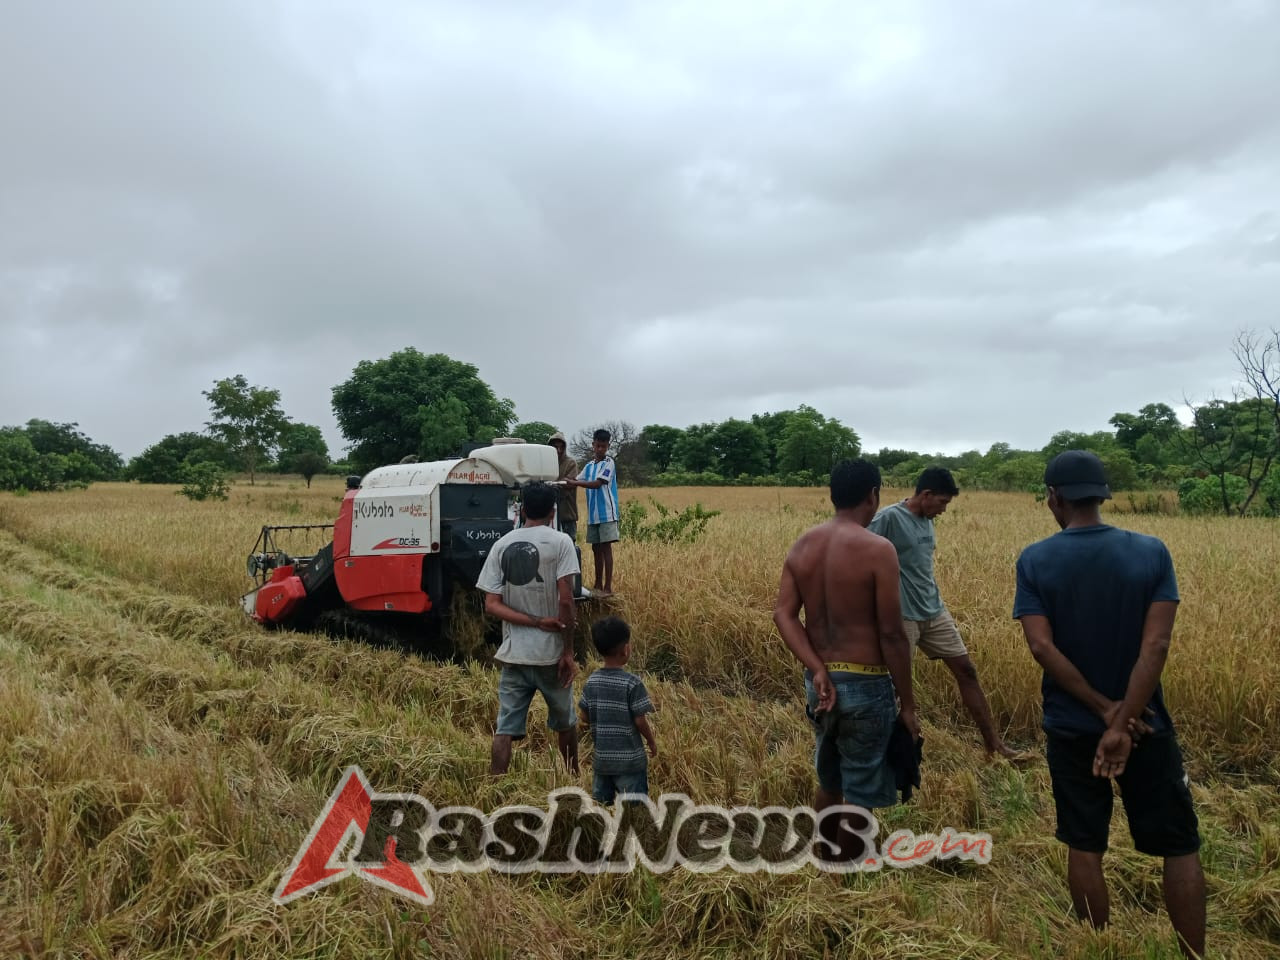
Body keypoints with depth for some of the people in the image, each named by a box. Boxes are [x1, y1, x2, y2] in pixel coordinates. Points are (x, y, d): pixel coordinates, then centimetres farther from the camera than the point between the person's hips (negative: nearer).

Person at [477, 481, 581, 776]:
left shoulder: (502, 545, 3)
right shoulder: (560, 542, -8)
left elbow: (491, 604, -3)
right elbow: (565, 600, -15)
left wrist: (535, 623, -7)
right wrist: (568, 652, -8)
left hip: (513, 654, 2)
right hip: (551, 653, -2)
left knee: (505, 728, 4)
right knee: (565, 721, 19)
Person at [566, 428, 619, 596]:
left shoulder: (609, 463, -4)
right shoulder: (589, 466, 16)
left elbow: (597, 483, -16)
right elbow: (576, 480, 9)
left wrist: (574, 483, -21)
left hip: (607, 513, -6)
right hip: (593, 514, 6)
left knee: (606, 547, -6)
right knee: (596, 548, 9)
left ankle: (608, 587, -5)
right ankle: (598, 585, 17)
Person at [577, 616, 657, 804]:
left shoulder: (591, 682, -2)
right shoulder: (632, 683, -18)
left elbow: (583, 716, 2)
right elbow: (640, 720, -15)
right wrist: (652, 741, 2)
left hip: (601, 758, 5)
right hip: (630, 760, -5)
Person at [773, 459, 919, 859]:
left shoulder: (802, 545, 4)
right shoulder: (877, 550, -15)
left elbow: (783, 613, -5)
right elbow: (892, 635, -15)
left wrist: (818, 670, -10)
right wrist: (907, 702, -7)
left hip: (819, 681, 7)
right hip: (865, 685, -6)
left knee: (829, 782, 25)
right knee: (859, 795, 10)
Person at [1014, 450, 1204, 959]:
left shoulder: (1034, 560, -9)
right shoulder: (1151, 552, -8)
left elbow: (1042, 646, -16)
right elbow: (1155, 646, -16)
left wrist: (1104, 708, -11)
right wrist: (1122, 722, -16)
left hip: (1070, 727, 1)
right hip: (1145, 726, 0)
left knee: (1084, 847, 13)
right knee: (1180, 847, 14)